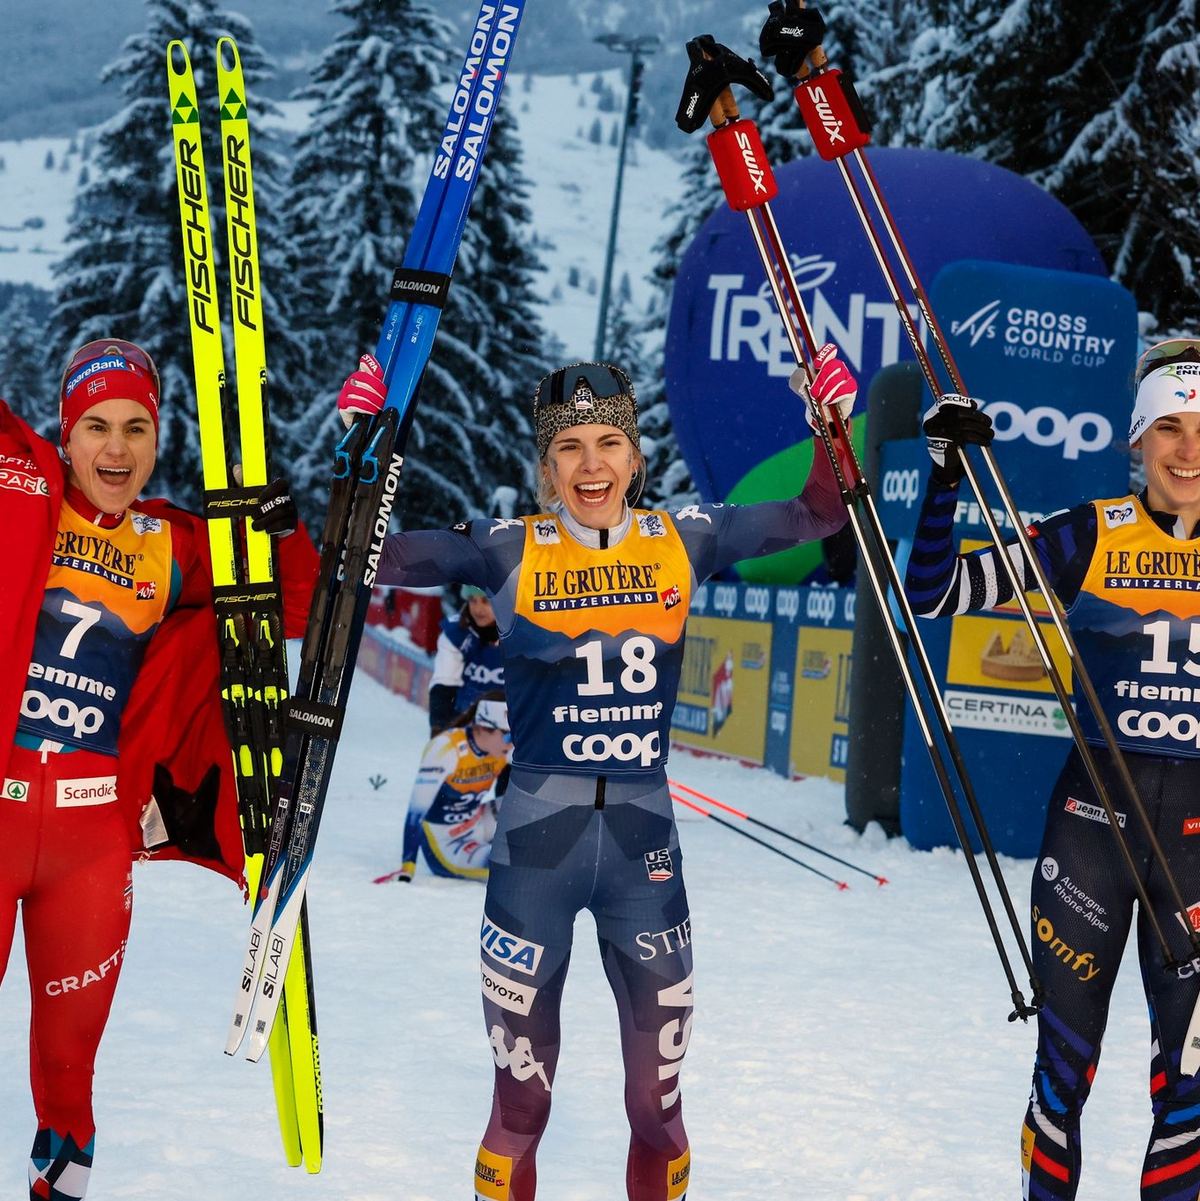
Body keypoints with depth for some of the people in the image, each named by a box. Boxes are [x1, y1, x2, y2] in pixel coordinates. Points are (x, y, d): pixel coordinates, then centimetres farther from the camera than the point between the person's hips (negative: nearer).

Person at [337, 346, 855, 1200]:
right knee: (521, 1095, 8)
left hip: (644, 839, 2)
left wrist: (834, 423, -7)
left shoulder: (683, 542, 3)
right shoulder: (509, 551, -3)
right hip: (537, 841, -2)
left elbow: (819, 515, 6)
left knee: (658, 1098, 11)